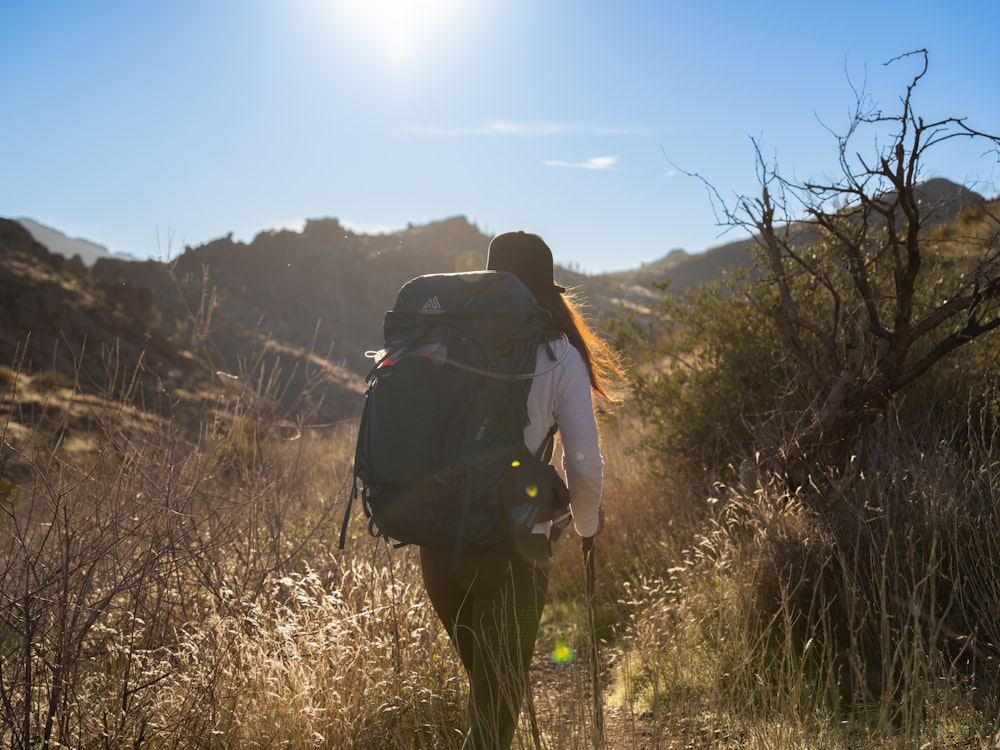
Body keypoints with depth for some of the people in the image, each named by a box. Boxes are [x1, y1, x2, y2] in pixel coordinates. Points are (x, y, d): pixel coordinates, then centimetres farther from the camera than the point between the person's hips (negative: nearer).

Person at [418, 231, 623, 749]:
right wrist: (587, 522, 15)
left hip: (438, 546, 4)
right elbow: (586, 465, -6)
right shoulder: (559, 356, -4)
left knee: (484, 691, 26)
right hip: (511, 550, -4)